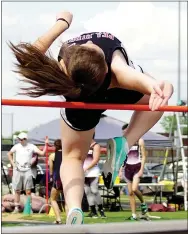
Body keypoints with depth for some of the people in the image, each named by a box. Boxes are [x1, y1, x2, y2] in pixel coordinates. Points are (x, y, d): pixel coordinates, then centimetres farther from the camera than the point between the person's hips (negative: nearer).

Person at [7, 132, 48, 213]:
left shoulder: (31, 147, -2)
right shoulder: (17, 146, 4)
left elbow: (42, 153, -6)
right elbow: (9, 154, 18)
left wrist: (46, 144, -14)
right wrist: (13, 163, 9)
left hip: (27, 170, -2)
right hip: (17, 170, 2)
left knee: (28, 191, -4)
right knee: (17, 191, 6)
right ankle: (16, 207, 14)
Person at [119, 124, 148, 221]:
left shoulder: (139, 141, -2)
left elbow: (143, 156, -3)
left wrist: (141, 169, -12)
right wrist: (121, 170, 8)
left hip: (137, 167, -5)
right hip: (127, 168, 5)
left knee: (134, 189, -23)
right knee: (130, 193, 1)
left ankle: (143, 203, 5)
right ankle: (134, 215, 3)